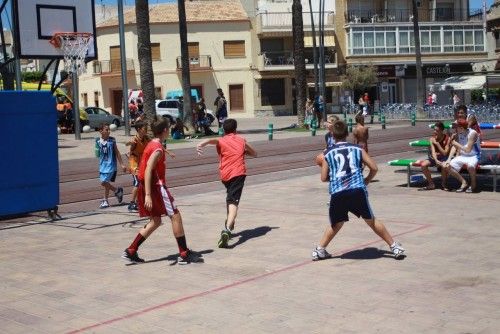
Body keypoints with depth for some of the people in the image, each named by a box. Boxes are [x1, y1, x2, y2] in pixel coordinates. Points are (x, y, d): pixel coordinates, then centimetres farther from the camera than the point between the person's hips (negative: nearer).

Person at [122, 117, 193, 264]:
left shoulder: (151, 145, 13)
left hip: (145, 187, 10)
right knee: (175, 216, -1)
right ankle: (184, 254, 2)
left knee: (155, 221, 16)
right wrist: (148, 195, -29)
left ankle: (130, 251, 13)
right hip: (156, 187, -10)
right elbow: (148, 171, -25)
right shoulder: (158, 149, -16)